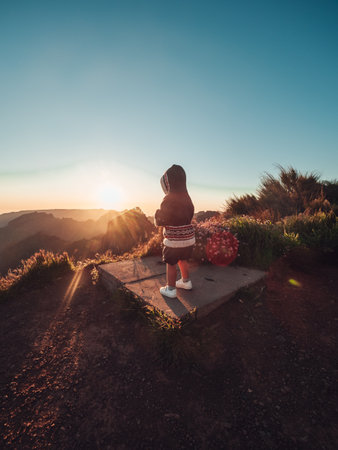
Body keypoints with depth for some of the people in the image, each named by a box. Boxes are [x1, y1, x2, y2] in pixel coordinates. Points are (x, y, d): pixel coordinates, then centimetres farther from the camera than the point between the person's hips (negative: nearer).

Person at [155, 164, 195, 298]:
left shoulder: (169, 199, -19)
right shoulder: (187, 198, 3)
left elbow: (160, 221, -13)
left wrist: (157, 212, 8)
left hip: (174, 239, -7)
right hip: (188, 237, 7)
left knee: (171, 264, 9)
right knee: (183, 260, 23)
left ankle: (170, 289, 23)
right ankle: (186, 282, 40)